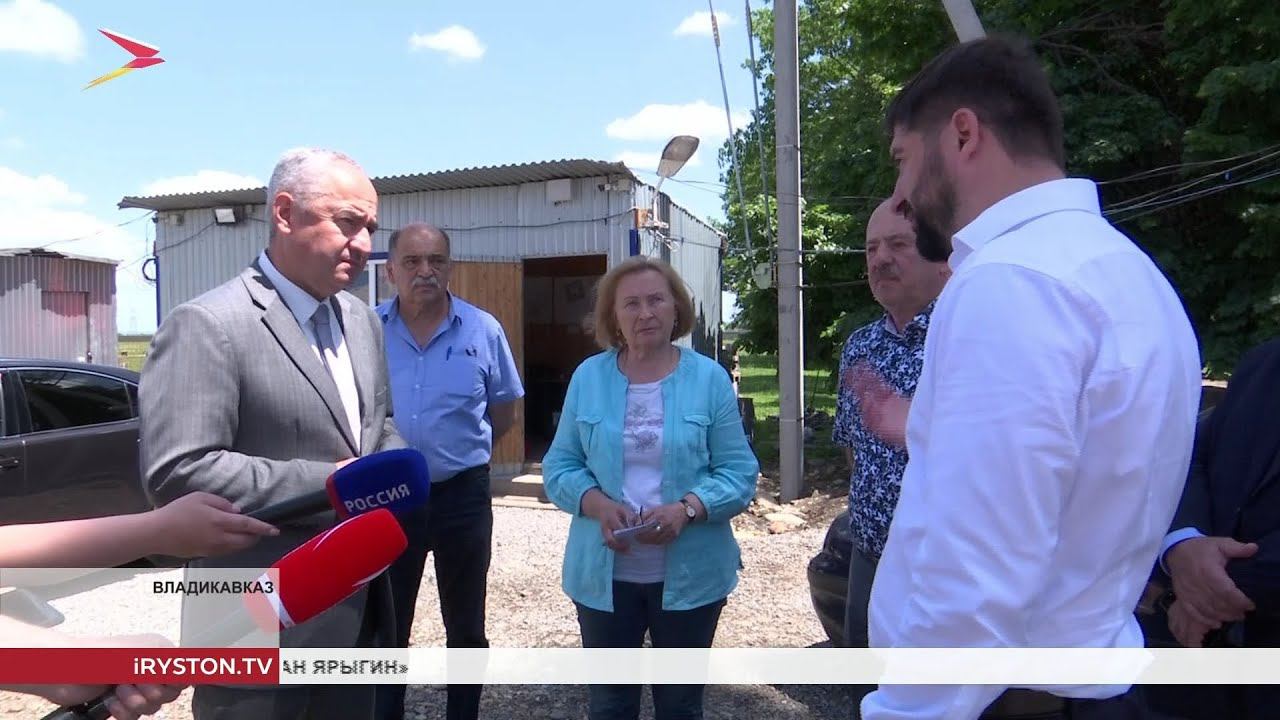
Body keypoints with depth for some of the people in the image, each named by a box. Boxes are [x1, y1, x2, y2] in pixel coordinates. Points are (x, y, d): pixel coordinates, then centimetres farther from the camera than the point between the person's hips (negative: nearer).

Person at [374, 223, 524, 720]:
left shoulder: (483, 331, -6)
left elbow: (503, 414, 5)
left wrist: (458, 452, 8)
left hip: (462, 494, 0)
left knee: (466, 627, 16)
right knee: (385, 626, 16)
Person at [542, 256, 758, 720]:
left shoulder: (709, 378, -4)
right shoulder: (588, 376, 0)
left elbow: (739, 471, -6)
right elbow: (559, 466, 1)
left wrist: (686, 509, -23)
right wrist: (597, 504, -18)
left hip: (690, 574, -1)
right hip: (604, 573, 1)